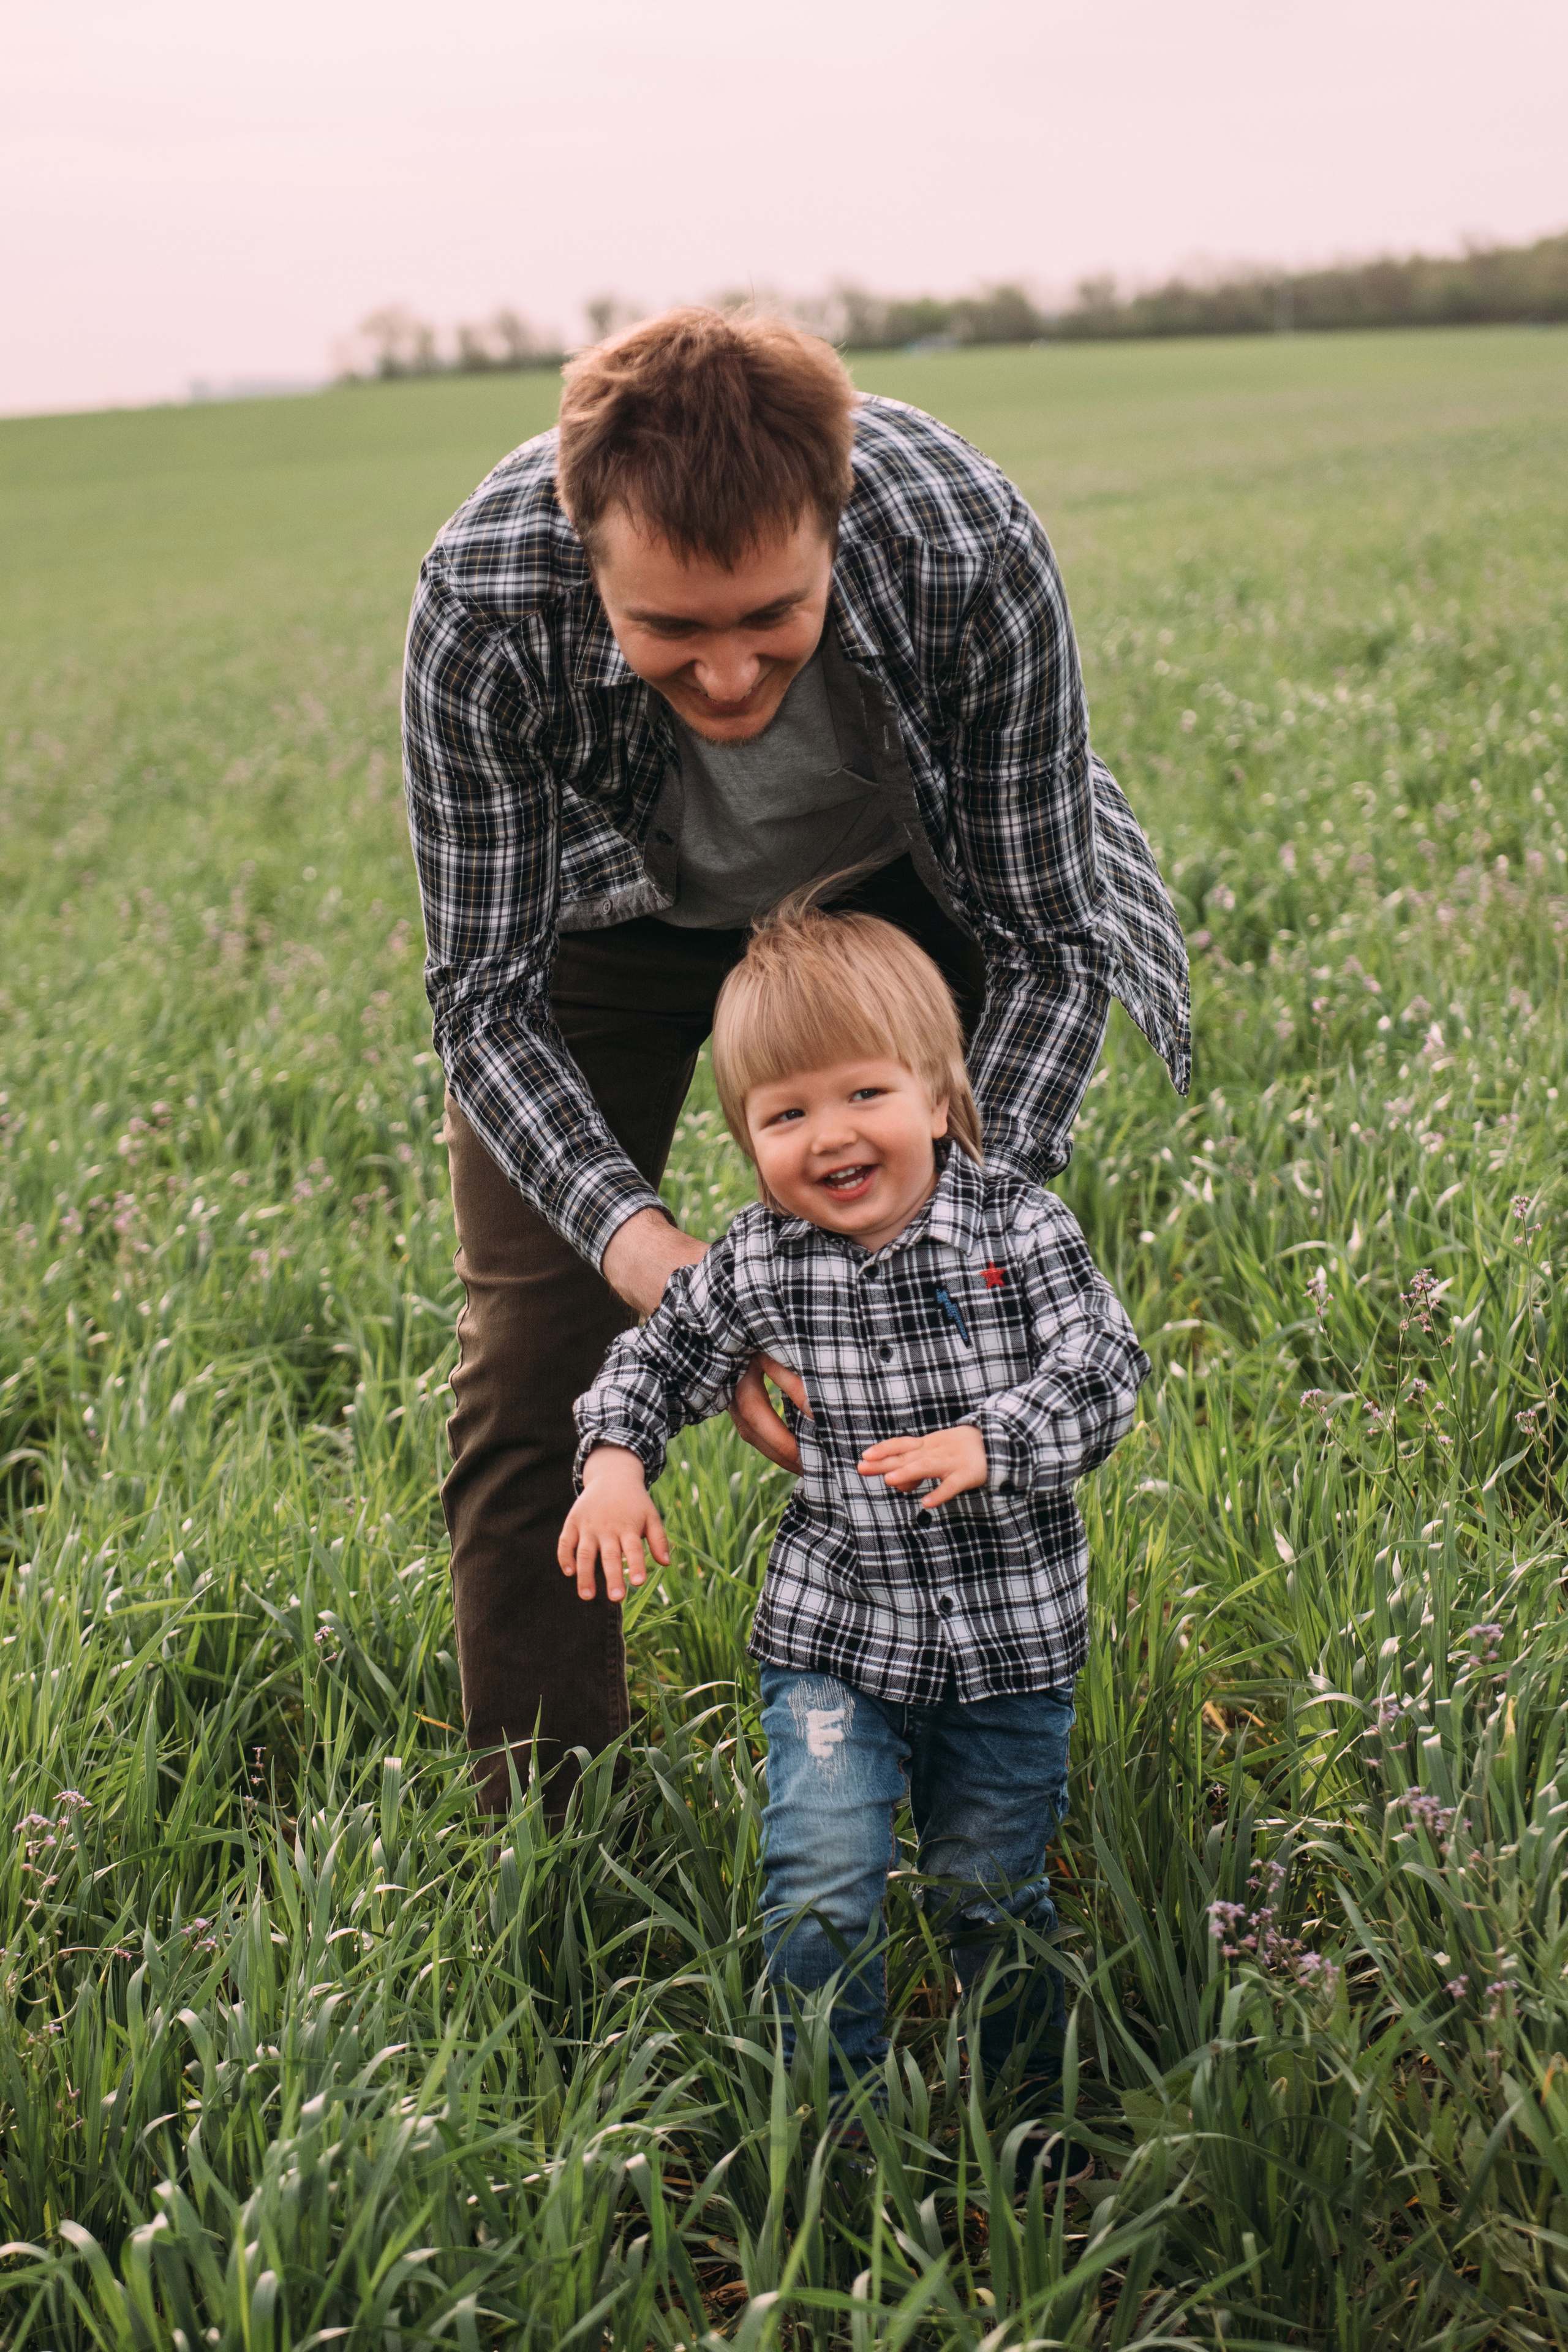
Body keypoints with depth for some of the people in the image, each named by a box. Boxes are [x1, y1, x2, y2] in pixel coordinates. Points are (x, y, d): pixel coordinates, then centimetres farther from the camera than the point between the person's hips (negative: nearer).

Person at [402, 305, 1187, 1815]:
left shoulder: (970, 555, -38)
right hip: (610, 888, 0)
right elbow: (486, 1001, -28)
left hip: (903, 875, 0)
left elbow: (1049, 944, -26)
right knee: (529, 1366, -5)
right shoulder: (481, 608, -38)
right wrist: (655, 1258, -44)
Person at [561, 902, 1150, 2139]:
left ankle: (1023, 2110, 37)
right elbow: (661, 1354, 9)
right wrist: (616, 1461, -8)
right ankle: (834, 2115, 13)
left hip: (1011, 1632, -1)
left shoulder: (1021, 1226, -12)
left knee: (991, 1886, 13)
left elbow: (1101, 1365, -20)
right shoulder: (756, 1264, -6)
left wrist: (987, 1445, -35)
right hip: (835, 1630, 1)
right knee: (822, 1886, -8)